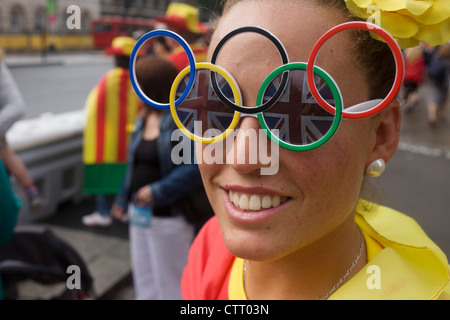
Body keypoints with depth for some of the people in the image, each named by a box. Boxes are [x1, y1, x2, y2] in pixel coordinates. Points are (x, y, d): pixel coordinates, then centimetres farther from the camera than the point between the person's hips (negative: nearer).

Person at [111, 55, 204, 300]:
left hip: (167, 216, -8)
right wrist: (123, 199, 16)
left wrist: (159, 191, -25)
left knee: (170, 285, 9)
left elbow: (195, 166, -25)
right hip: (140, 213, 8)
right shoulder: (144, 118, 9)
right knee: (144, 280, 20)